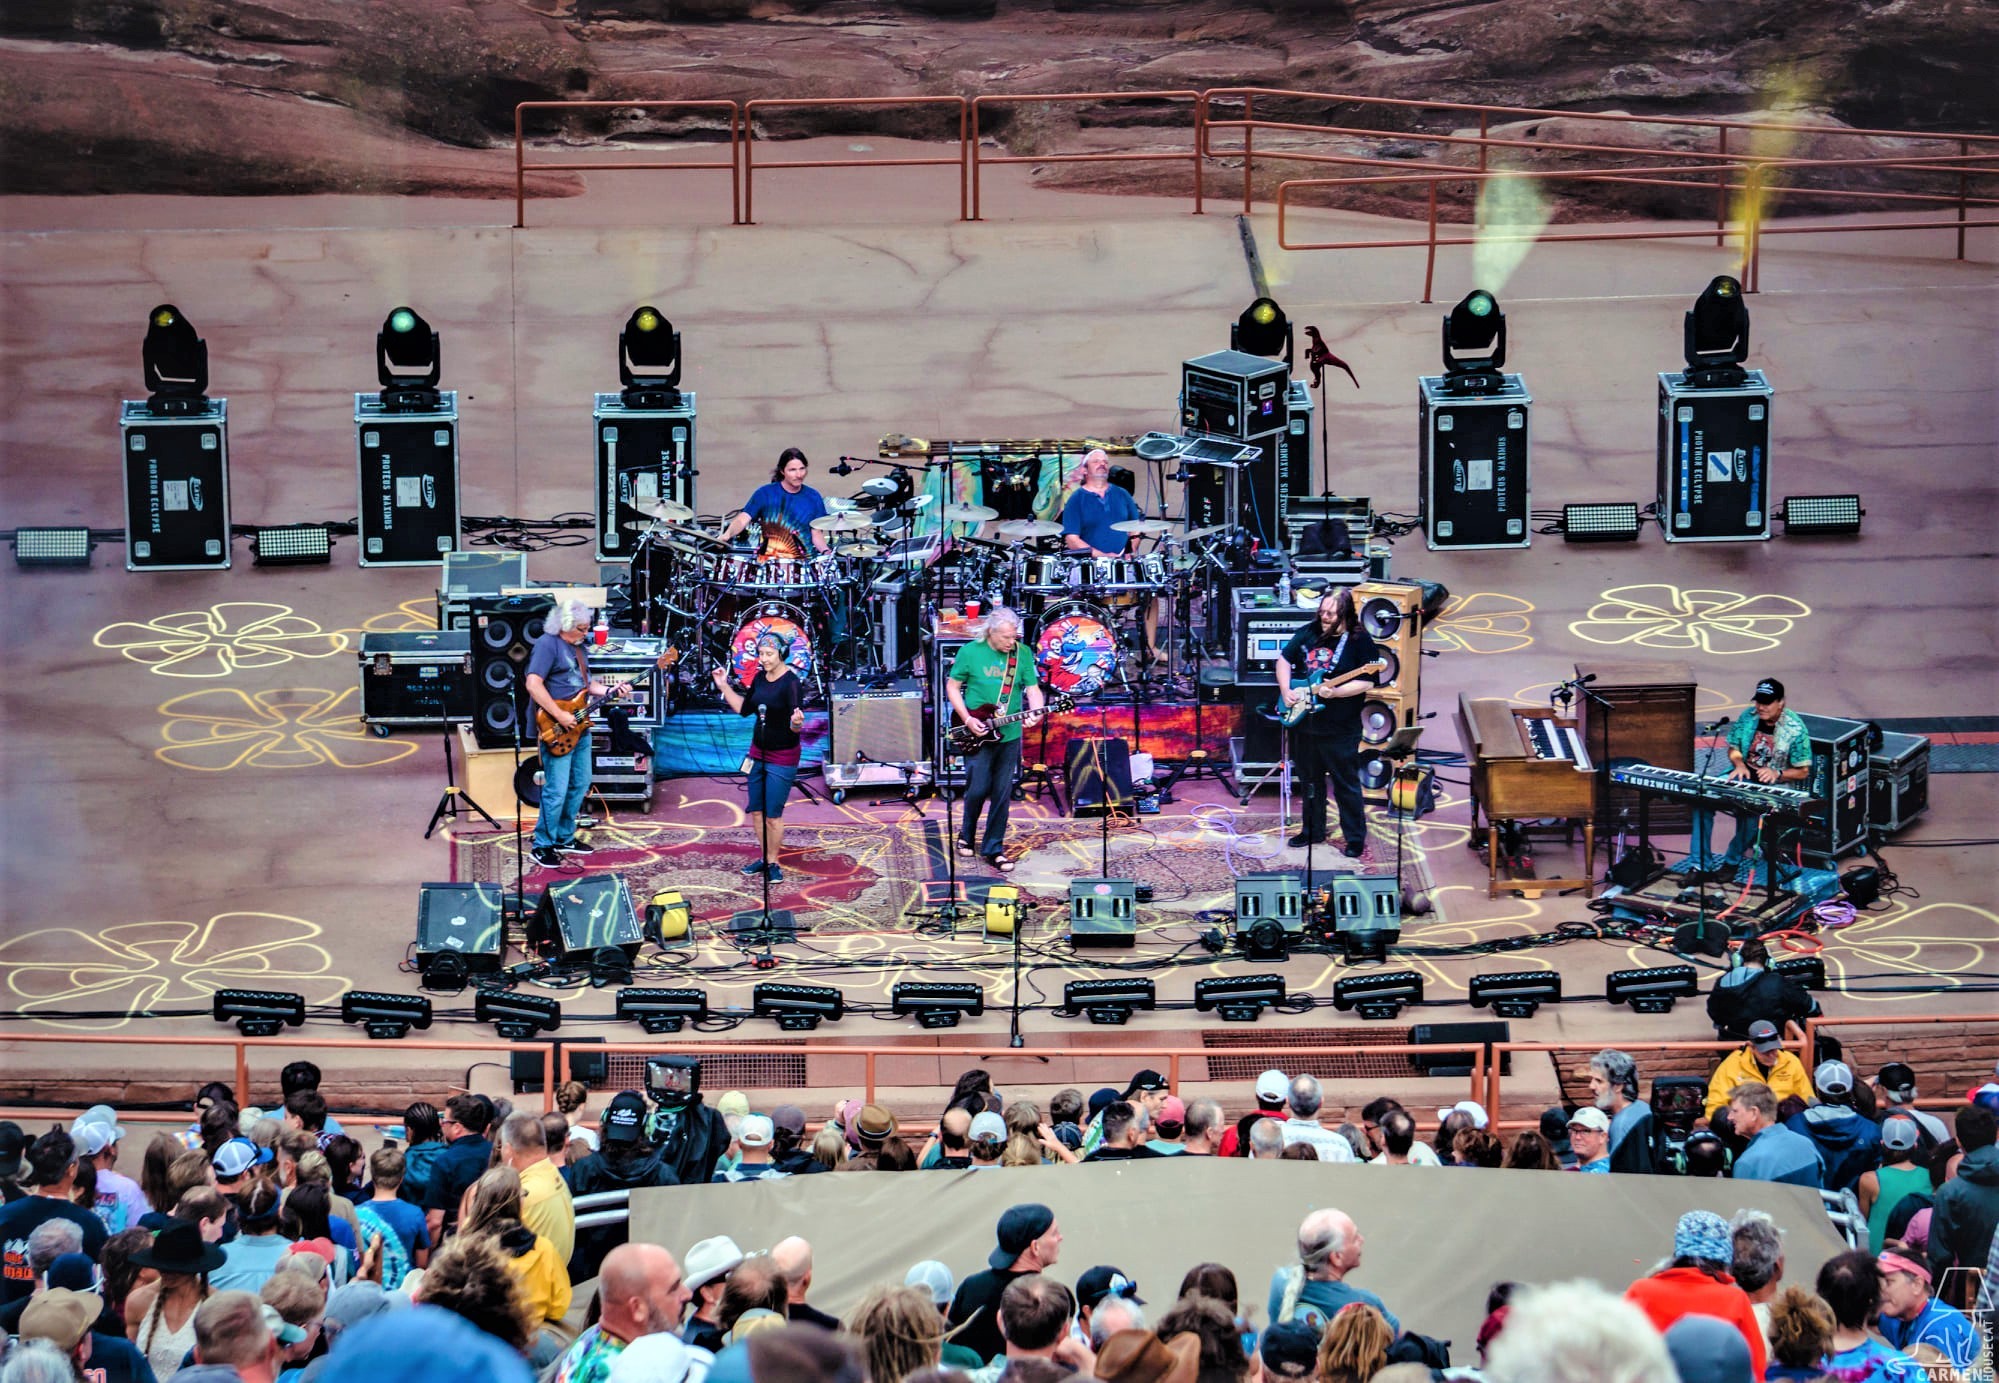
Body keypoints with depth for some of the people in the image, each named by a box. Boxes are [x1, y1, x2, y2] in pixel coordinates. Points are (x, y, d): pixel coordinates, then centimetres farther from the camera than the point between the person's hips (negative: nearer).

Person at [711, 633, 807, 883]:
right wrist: (724, 687, 13)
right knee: (756, 811, 10)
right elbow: (744, 709, 16)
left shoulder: (790, 683, -18)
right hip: (758, 752, 7)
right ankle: (764, 857, 23)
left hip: (783, 757, -7)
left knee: (773, 814, -4)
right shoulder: (759, 678, 3)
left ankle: (773, 863, 9)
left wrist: (796, 722, -45)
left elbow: (796, 727, -23)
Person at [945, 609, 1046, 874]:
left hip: (1009, 734, 3)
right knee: (978, 789, -4)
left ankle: (993, 849, 13)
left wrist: (1035, 712, -19)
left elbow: (1033, 688, 3)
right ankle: (966, 836, 23)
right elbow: (952, 687, 1)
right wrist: (968, 719, -9)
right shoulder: (969, 652, -5)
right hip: (977, 734, -3)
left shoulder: (1023, 654, 2)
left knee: (1002, 793, 4)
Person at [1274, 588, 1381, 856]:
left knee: (1346, 784, -1)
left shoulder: (1360, 642, -10)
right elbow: (1284, 659, 14)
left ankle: (1355, 838, 8)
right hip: (1305, 723, 6)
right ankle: (1313, 831, 30)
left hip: (1340, 730, -6)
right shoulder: (1309, 633, 5)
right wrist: (1286, 690, 0)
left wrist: (1335, 692, -27)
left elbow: (1367, 683, -15)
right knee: (1311, 781, 16)